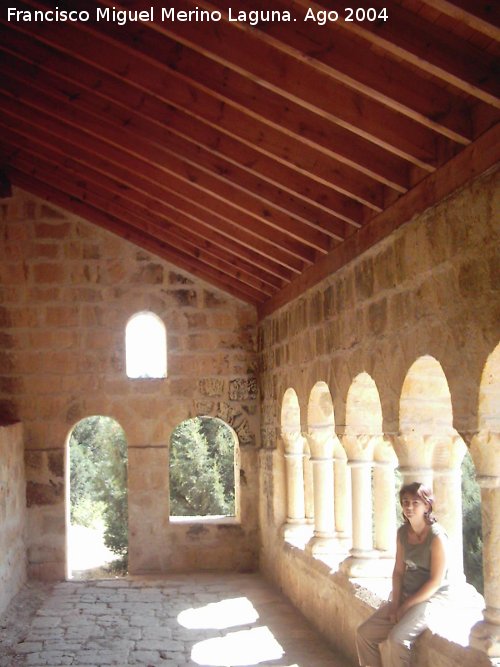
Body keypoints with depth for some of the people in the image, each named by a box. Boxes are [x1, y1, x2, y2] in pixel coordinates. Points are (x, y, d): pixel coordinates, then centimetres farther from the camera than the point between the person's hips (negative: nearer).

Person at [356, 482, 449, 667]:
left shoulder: (436, 537, -17)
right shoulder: (403, 533, 4)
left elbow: (436, 581, -17)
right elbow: (398, 571, 8)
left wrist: (405, 606, -15)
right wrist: (395, 602, -6)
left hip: (431, 597, -7)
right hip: (405, 595, 7)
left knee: (395, 639, -27)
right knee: (364, 634, -5)